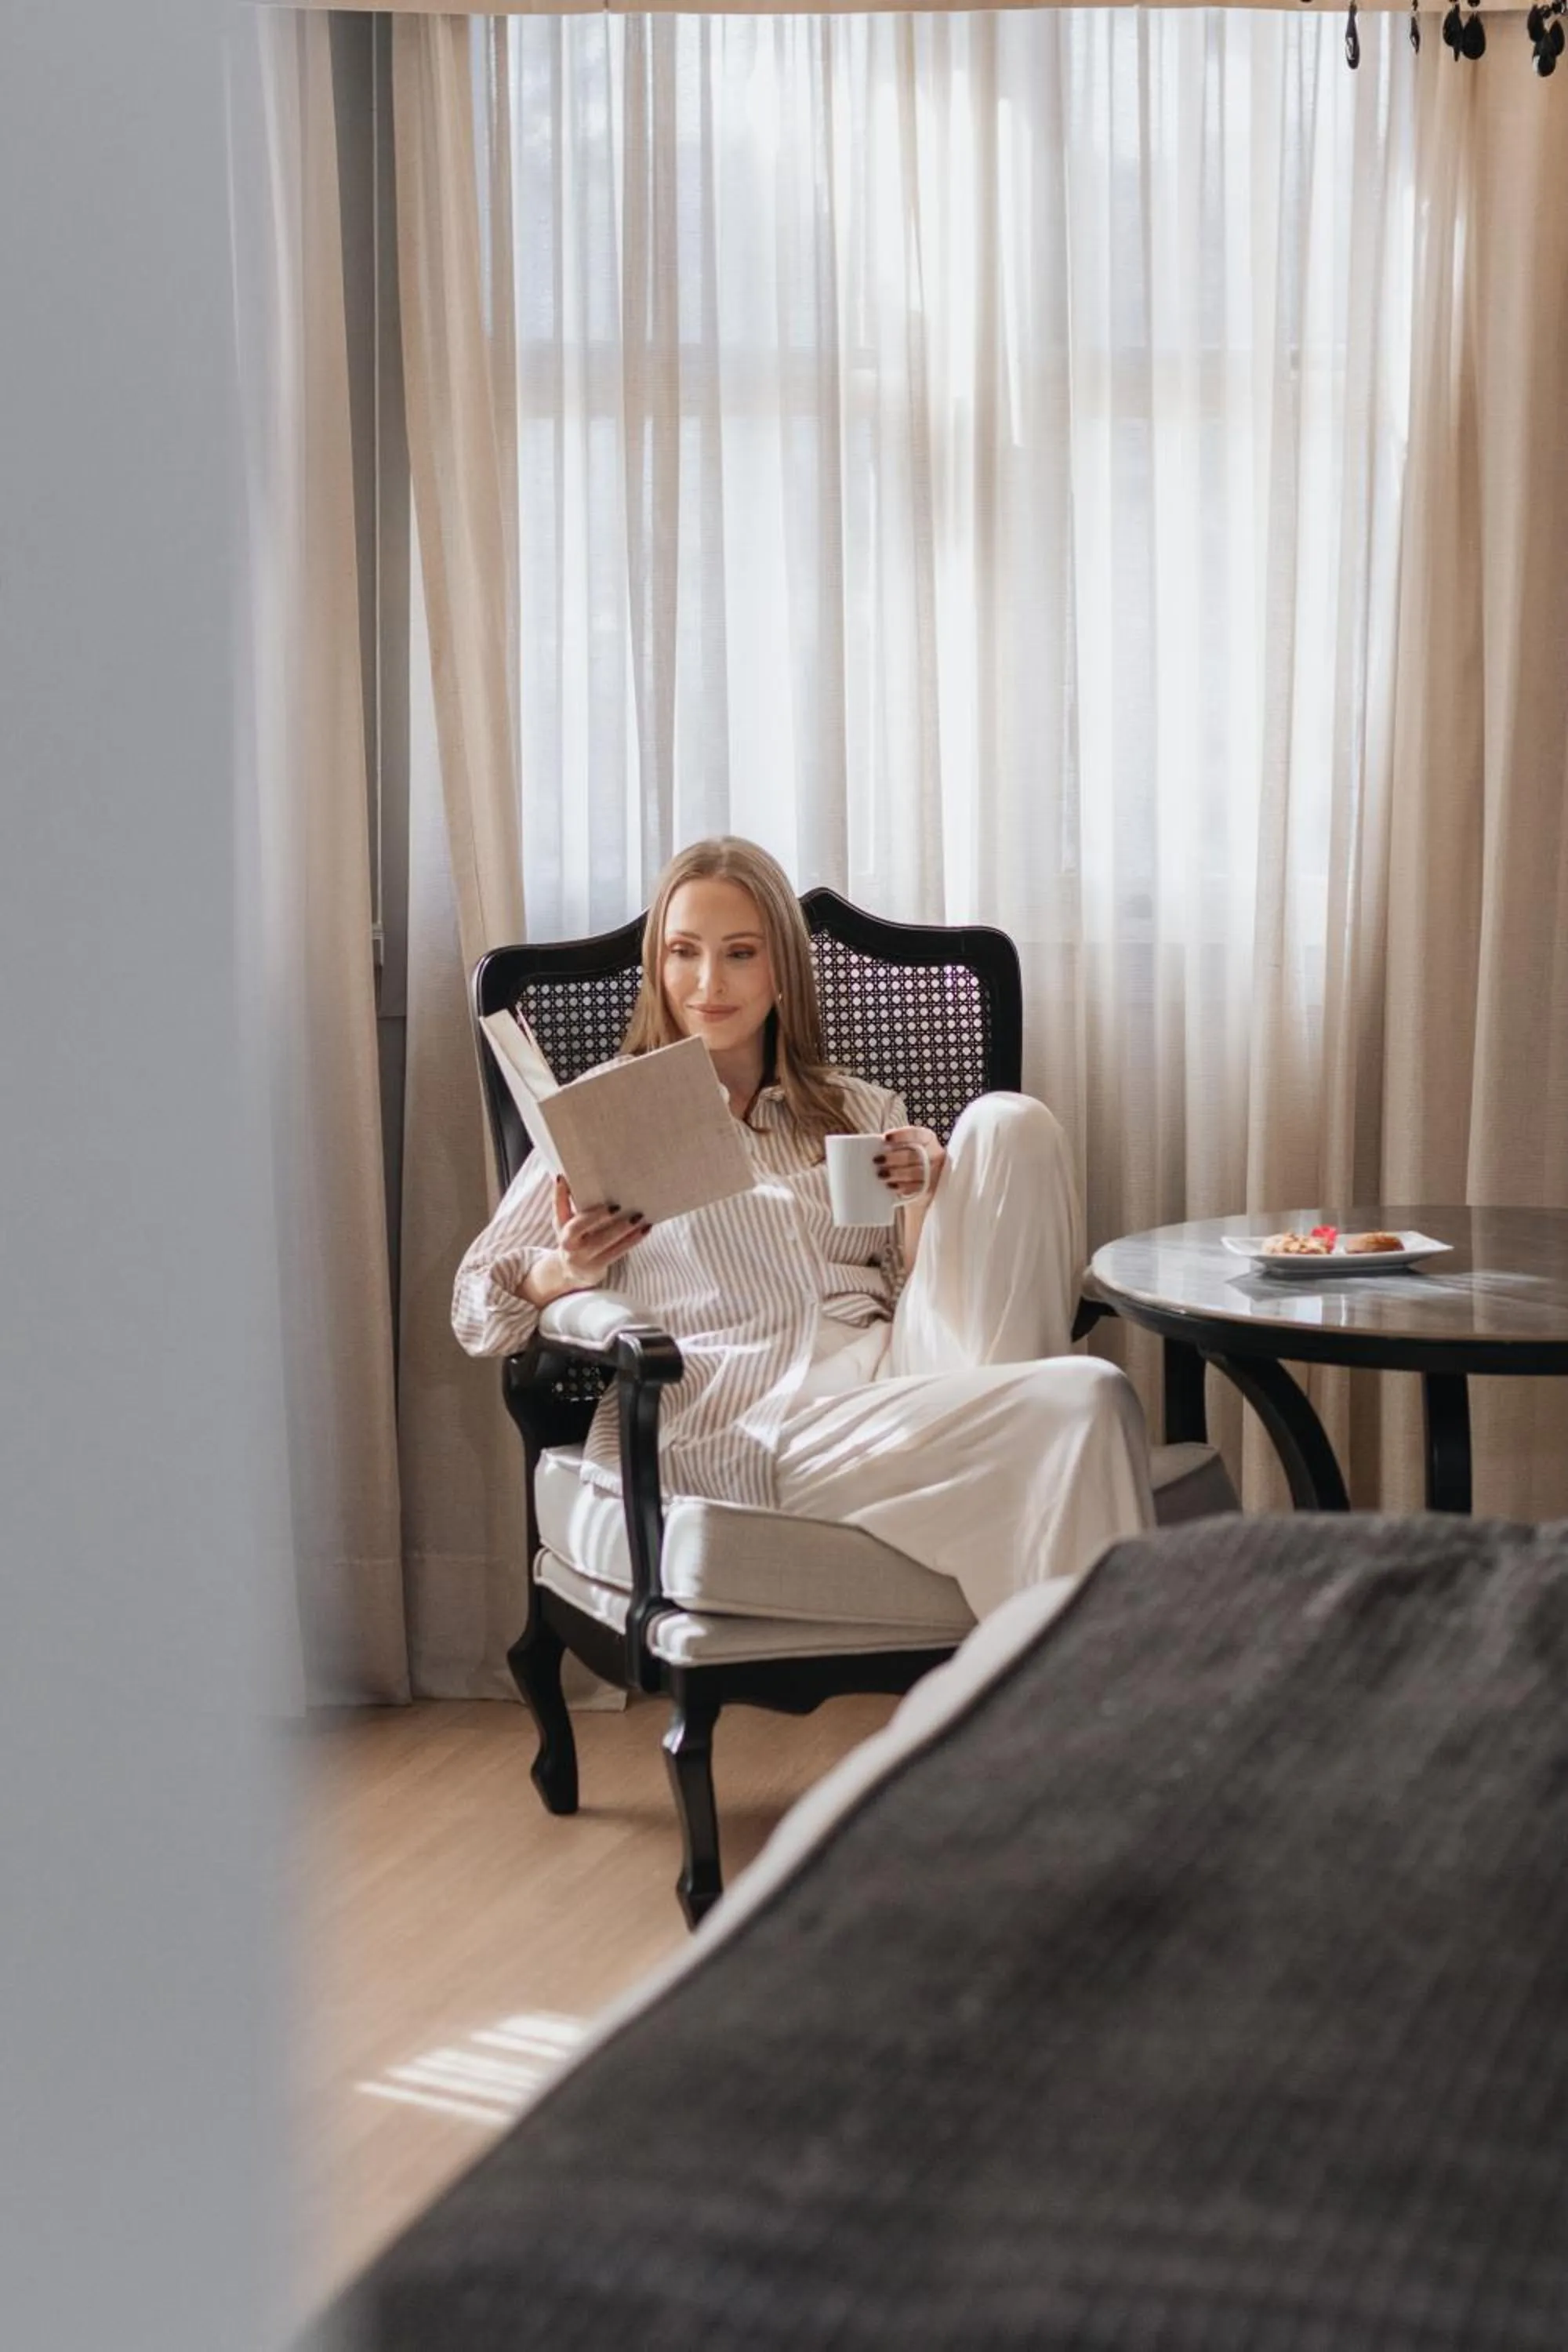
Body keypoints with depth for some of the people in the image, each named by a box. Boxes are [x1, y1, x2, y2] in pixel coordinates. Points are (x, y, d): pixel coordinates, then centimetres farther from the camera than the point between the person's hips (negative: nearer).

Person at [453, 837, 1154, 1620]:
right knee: (1085, 1400, -30)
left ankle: (992, 1406, -23)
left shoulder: (861, 1112, 25)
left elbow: (913, 1290, 18)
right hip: (749, 1423, -4)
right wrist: (567, 1271, -14)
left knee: (1010, 1121, -18)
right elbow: (478, 1309, 9)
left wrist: (925, 1202, -3)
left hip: (897, 1373, 5)